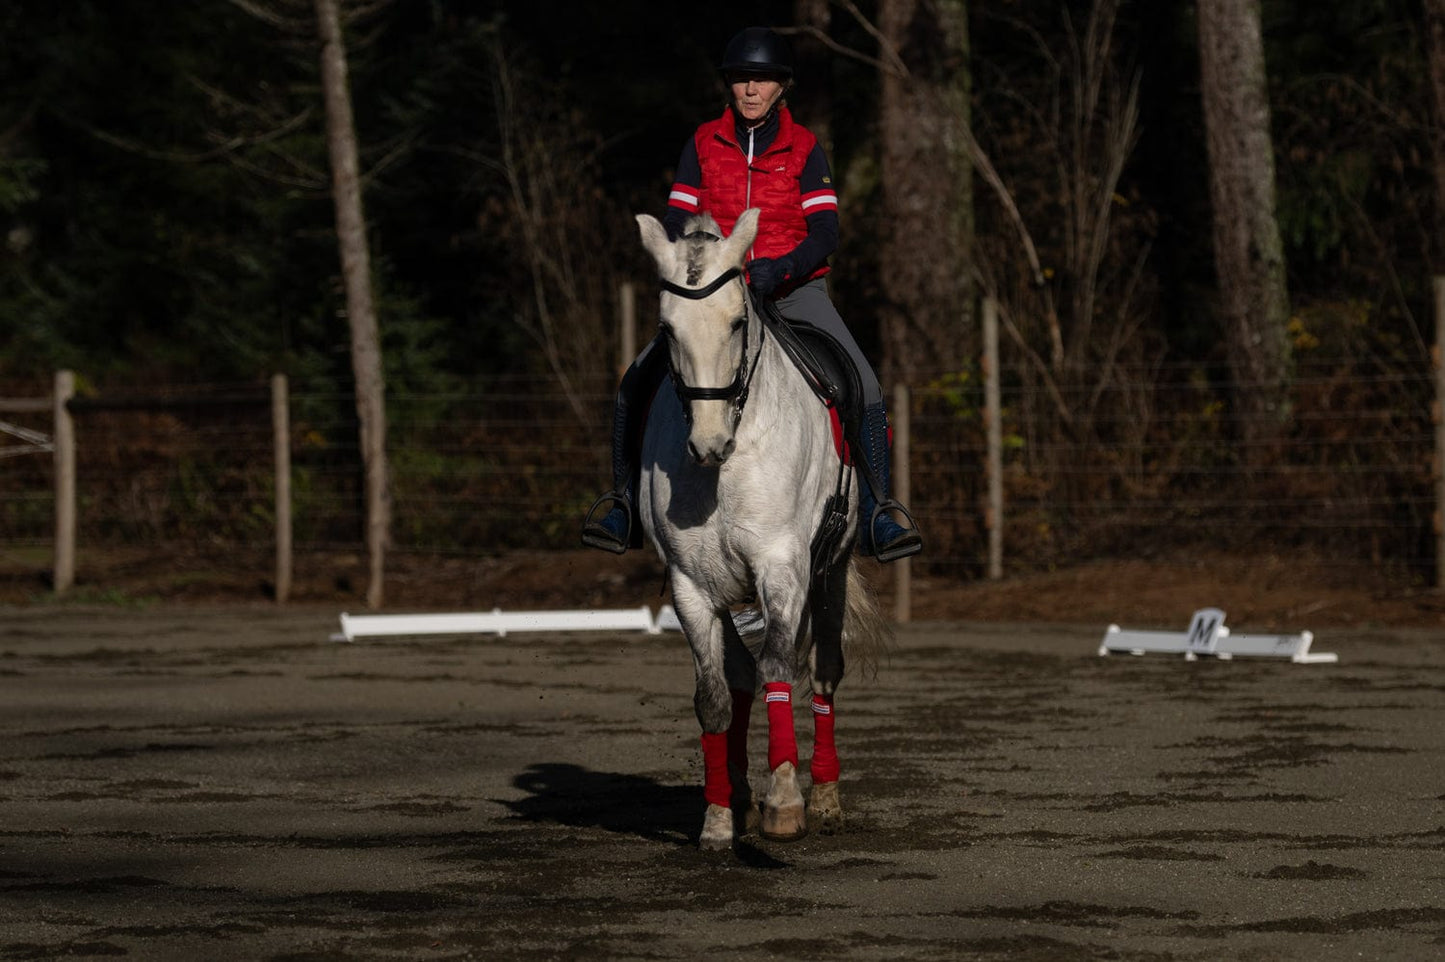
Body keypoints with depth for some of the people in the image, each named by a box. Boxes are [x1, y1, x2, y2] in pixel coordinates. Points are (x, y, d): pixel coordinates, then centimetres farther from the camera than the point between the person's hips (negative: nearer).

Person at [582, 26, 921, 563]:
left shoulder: (804, 149, -1)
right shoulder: (704, 145, 4)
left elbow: (825, 232, -8)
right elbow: (675, 223, 2)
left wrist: (780, 269, -26)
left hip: (794, 290, -1)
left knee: (863, 384, -21)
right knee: (637, 382, -15)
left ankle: (876, 512, -11)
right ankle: (625, 505, 0)